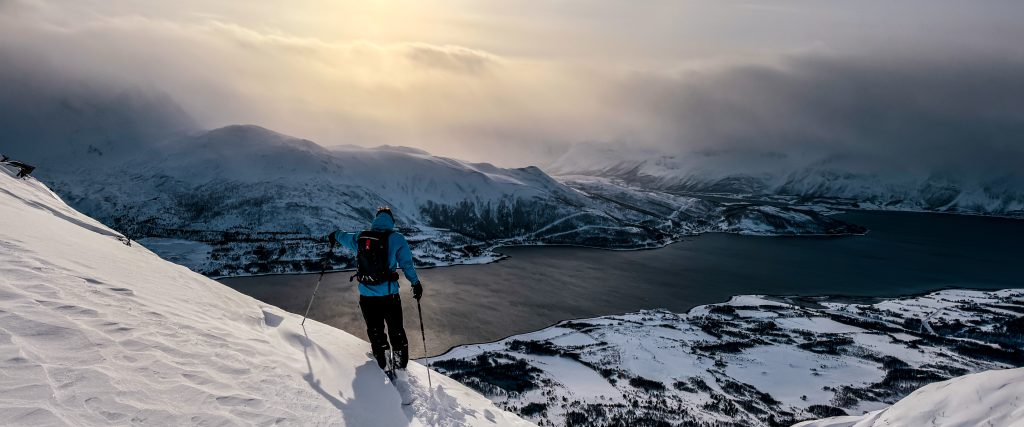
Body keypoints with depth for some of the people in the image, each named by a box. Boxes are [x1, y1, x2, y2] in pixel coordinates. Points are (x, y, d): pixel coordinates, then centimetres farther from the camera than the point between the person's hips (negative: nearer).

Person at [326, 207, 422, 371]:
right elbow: (407, 264, -7)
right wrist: (416, 283, 3)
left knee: (375, 331, 16)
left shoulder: (360, 237, 5)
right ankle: (402, 365, 15)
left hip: (366, 295, 3)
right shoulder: (397, 239, -6)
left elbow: (344, 237, 26)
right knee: (396, 331, 11)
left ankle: (381, 365, 22)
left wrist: (334, 236, 47)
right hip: (389, 294, -3)